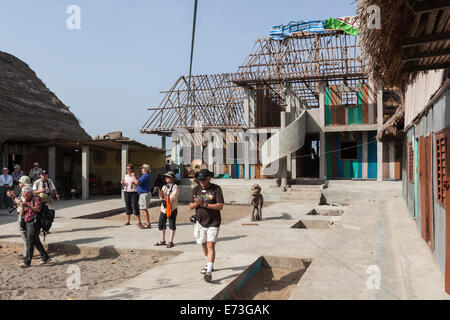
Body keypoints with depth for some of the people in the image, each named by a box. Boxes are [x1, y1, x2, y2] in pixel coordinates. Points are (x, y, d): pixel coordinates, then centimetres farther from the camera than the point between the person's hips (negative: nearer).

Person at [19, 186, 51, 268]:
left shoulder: (36, 198, -3)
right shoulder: (25, 202, 18)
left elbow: (38, 209, -18)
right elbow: (21, 215, 12)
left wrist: (27, 206, -23)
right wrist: (22, 207, -6)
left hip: (34, 223, -8)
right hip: (27, 223, 8)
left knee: (30, 242, -12)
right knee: (36, 242, 12)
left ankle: (27, 262, -11)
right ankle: (45, 257, 20)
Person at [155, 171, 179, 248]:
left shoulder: (175, 187, -6)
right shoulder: (164, 186, 14)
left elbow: (172, 198, -14)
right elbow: (161, 197, 8)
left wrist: (163, 194, -13)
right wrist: (159, 192, -9)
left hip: (172, 208, -7)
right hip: (163, 208, 7)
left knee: (172, 225, 1)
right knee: (161, 224, 9)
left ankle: (171, 242, 8)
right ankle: (162, 241, 21)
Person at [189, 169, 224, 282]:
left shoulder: (216, 189, -8)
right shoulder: (196, 189, 3)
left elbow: (220, 206, -16)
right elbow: (190, 206, 3)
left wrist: (204, 204, -23)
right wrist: (196, 204, -20)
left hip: (213, 223, -5)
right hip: (200, 222, 5)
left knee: (210, 245, -12)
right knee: (204, 244, 17)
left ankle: (209, 272, -13)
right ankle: (209, 265, 37)